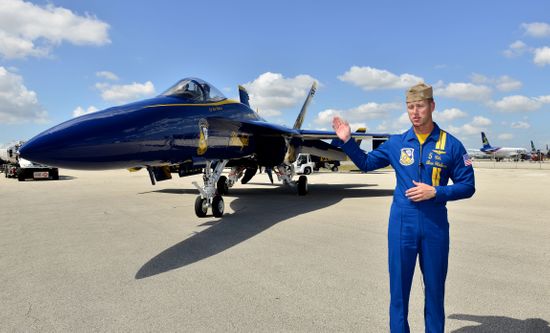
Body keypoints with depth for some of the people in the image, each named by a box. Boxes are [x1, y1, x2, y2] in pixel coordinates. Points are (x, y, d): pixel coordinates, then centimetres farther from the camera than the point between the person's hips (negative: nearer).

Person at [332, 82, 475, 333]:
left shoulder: (451, 145, -2)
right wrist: (347, 141, 5)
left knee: (435, 288, 13)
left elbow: (467, 186, 0)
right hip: (402, 224, 1)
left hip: (435, 225, -1)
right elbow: (366, 163, 16)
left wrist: (435, 192, -15)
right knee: (399, 287, 9)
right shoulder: (396, 143, 4)